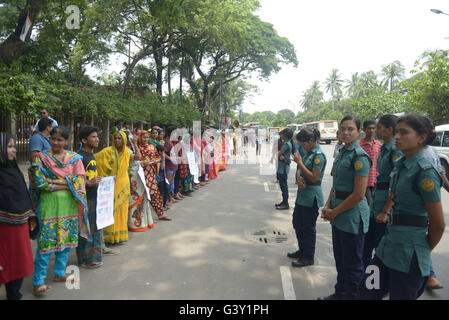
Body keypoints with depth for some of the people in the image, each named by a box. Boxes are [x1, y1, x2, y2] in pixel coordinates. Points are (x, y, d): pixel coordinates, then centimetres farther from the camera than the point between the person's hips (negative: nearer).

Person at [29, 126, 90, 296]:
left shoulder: (75, 158, 6)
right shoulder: (41, 157, 0)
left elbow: (79, 180, -6)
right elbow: (40, 183, -9)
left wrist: (54, 181, -13)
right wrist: (67, 184, -11)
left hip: (69, 204, 3)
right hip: (49, 204, -3)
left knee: (67, 239, 10)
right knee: (46, 243, -5)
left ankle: (59, 273, 27)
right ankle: (38, 281, 5)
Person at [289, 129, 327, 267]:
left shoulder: (318, 155, -17)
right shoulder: (309, 153, 11)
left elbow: (314, 178, -20)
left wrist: (300, 163, -19)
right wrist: (299, 179, -7)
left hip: (311, 196, -10)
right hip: (302, 194, 10)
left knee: (308, 227, 2)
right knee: (297, 223, 19)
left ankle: (309, 257, 17)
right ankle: (302, 250, 35)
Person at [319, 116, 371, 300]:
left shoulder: (359, 156, -17)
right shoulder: (342, 152, 10)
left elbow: (358, 194, -20)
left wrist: (334, 212, -13)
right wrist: (328, 206, 3)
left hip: (352, 214, -9)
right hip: (338, 215, 9)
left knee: (352, 264, 7)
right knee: (339, 258, 21)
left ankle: (352, 295, 23)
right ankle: (340, 293, 37)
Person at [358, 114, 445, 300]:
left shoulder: (425, 172, -17)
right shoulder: (399, 165, 7)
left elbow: (438, 224, -13)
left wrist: (424, 250, 1)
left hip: (409, 252, -8)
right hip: (389, 242, 8)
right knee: (366, 293, 14)